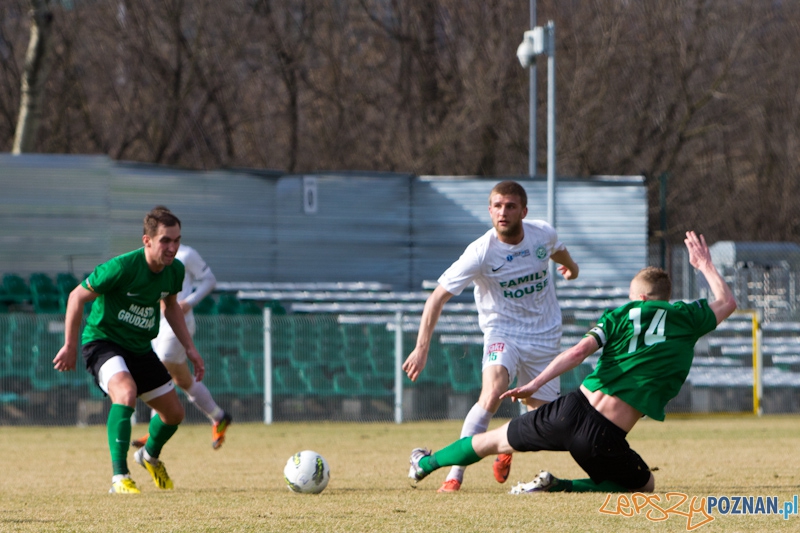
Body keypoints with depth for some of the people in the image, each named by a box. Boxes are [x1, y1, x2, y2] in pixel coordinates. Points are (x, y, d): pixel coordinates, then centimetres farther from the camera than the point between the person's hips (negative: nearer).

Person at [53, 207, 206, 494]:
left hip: (140, 348, 7)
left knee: (174, 413, 12)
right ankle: (119, 477, -32)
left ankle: (150, 455, 46)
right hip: (103, 340, -7)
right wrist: (70, 346, -11)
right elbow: (77, 297, -16)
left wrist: (190, 348, 11)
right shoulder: (122, 267, -27)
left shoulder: (174, 270, -6)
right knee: (126, 392, -36)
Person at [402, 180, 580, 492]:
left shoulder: (543, 234, -10)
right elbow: (437, 298, -21)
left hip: (545, 337, 4)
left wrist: (570, 267, 41)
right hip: (502, 333, -4)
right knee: (491, 394, -30)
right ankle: (454, 475, -24)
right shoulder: (481, 252, -23)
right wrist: (422, 348, -28)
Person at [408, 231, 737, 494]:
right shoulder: (685, 318, 6)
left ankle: (427, 464, 46)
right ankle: (557, 487, 3)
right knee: (645, 486, 22)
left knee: (498, 440, 27)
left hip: (573, 410, 3)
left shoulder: (620, 315, 8)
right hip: (606, 438, -3)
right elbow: (726, 303, 24)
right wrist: (705, 265, 38)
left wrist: (535, 384, -6)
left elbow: (581, 350, -6)